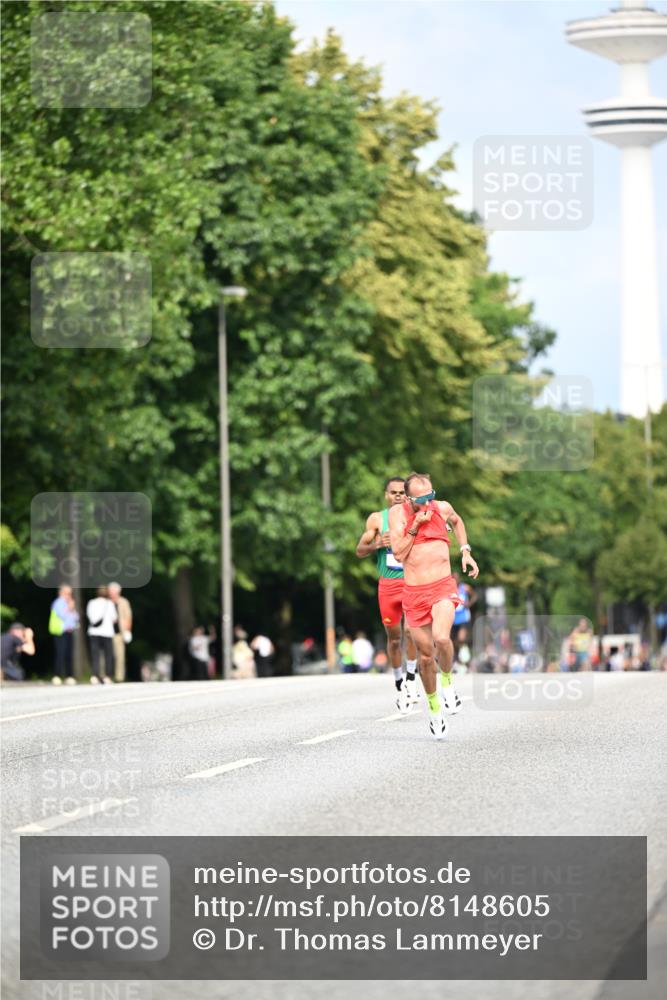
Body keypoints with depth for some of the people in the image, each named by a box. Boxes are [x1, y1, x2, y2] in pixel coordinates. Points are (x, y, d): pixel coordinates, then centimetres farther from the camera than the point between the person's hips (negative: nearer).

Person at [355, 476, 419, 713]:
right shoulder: (377, 519, 4)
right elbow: (360, 551, 5)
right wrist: (377, 544, -14)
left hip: (412, 582, -1)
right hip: (388, 584, 1)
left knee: (411, 630, -21)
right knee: (394, 637, 7)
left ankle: (410, 678, -8)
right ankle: (399, 686, 20)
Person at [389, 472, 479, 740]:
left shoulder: (442, 508, 3)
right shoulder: (398, 513, -4)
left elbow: (457, 521, 28)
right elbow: (398, 552, -13)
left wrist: (465, 551, 20)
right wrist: (415, 525, -17)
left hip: (443, 587, 0)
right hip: (414, 594, 0)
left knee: (441, 637, -29)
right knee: (425, 655, 6)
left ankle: (447, 682, 0)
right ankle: (434, 708, 28)